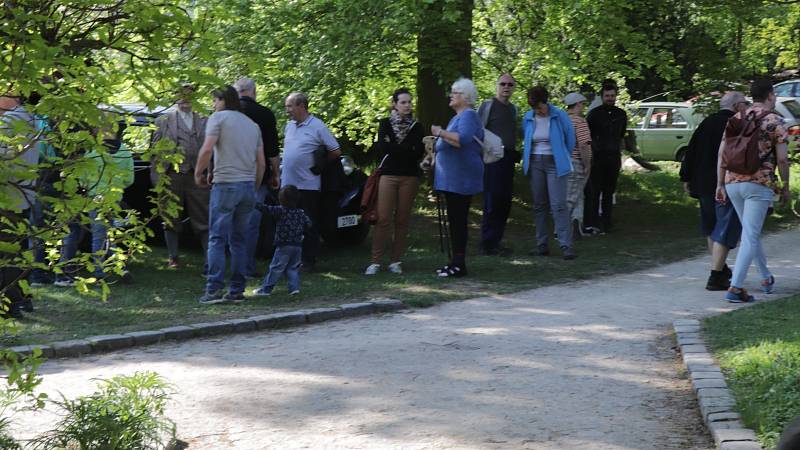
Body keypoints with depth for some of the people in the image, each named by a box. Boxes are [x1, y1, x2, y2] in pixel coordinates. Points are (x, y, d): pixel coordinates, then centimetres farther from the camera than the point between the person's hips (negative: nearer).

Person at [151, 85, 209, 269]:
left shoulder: (203, 121, 11)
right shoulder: (163, 121, 7)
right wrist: (157, 179, -2)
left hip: (196, 177, 0)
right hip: (171, 176, 0)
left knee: (203, 220, 0)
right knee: (172, 220, 7)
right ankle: (172, 257, 16)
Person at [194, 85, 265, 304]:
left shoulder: (218, 118, 0)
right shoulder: (252, 124, 19)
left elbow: (207, 149, -13)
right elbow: (261, 163, 16)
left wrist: (198, 173, 0)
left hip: (225, 185, -6)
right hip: (248, 186, 6)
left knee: (217, 239, -4)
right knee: (238, 240, 11)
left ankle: (214, 290, -11)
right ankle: (237, 291, 8)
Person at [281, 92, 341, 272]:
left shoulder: (317, 126, -8)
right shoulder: (289, 126, 11)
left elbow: (336, 152, -5)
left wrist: (318, 163, 1)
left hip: (308, 185, -6)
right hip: (288, 183, 6)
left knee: (309, 225, 2)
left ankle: (309, 261, 7)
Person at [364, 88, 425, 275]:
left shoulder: (416, 127, 9)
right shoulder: (385, 124, 8)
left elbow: (418, 153, -4)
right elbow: (380, 149, -5)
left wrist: (391, 148, -8)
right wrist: (406, 150, -7)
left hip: (409, 176, 1)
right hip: (388, 174, -1)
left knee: (402, 220, 2)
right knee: (383, 219, -8)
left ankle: (396, 261, 8)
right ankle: (375, 261, -6)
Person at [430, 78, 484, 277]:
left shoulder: (468, 116, -12)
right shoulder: (458, 117, 20)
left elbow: (463, 139, -30)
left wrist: (441, 133, -22)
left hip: (460, 179, -10)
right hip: (452, 179, 10)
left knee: (458, 220, -8)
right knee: (454, 220, 12)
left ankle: (459, 265, -7)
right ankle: (456, 262, 16)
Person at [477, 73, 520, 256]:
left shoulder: (514, 109, 18)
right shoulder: (487, 106, -3)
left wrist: (515, 154, 18)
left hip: (508, 159, 7)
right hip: (492, 157, -7)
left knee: (505, 201, 7)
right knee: (492, 201, -9)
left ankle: (496, 240, 14)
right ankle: (488, 243, -5)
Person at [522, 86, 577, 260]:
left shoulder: (559, 116, -7)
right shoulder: (528, 118, 5)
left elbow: (570, 139, 5)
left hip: (555, 164, -4)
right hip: (535, 164, 4)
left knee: (558, 205, -11)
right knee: (539, 205, 7)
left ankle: (566, 246, -13)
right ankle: (542, 244, 13)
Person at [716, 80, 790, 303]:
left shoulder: (736, 119, 10)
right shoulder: (775, 121, -4)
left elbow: (721, 154, 7)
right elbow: (782, 159, -7)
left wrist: (720, 184, 11)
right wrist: (785, 187, 4)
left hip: (733, 182, 6)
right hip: (759, 184, -6)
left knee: (751, 232, 21)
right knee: (750, 237, -6)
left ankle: (766, 278, 34)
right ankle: (735, 287, -14)